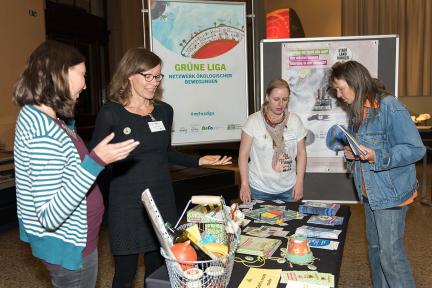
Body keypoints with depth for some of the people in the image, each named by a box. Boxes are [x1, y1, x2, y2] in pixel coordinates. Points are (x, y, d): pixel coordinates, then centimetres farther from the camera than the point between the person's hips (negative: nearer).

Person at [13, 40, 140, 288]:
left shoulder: (33, 115, 1)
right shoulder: (45, 133, -29)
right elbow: (49, 217, -31)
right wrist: (96, 161, -36)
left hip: (65, 238, 9)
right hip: (69, 248, -9)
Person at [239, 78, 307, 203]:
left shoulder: (295, 120, -1)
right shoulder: (253, 121, -8)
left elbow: (301, 152, 4)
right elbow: (244, 154, -6)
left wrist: (299, 183, -1)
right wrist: (244, 184, -10)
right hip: (259, 189, -2)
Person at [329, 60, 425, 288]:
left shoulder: (389, 106, -17)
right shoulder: (357, 110, 9)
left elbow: (415, 149, -19)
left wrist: (377, 157, -30)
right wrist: (351, 154, 1)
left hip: (390, 192, -8)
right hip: (369, 192, 8)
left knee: (390, 253, -2)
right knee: (374, 247, 18)